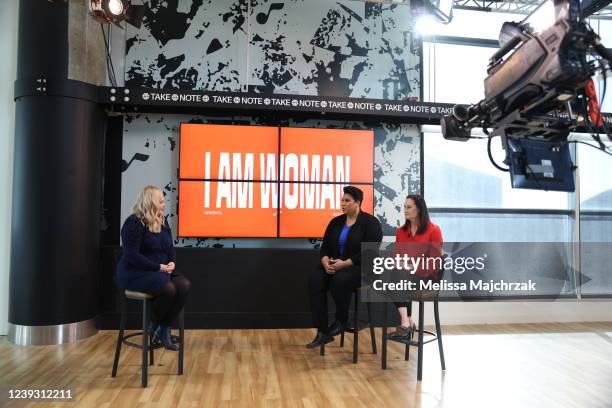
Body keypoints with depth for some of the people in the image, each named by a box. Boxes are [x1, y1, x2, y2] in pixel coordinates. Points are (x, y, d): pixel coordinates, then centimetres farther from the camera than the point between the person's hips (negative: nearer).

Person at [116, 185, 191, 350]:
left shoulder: (162, 221, 11)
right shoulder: (134, 223, -14)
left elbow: (170, 247, 16)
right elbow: (132, 256, -20)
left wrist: (172, 262, -6)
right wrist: (159, 267, -22)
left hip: (161, 270, 8)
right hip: (134, 272, -7)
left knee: (184, 285, -20)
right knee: (168, 289, -32)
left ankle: (165, 328, -8)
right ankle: (154, 326, -5)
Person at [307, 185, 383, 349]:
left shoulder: (370, 222, -7)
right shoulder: (336, 222, 10)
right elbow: (325, 247, 9)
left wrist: (345, 263, -22)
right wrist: (326, 262, -13)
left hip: (361, 267, -5)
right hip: (333, 265, 6)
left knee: (340, 280, -36)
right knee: (315, 280, -23)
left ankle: (341, 321, -9)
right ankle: (323, 332, -22)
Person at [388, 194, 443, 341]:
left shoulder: (433, 230, -2)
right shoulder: (400, 231, 15)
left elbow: (434, 260, -7)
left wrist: (415, 270, -16)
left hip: (425, 276, -4)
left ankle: (405, 324, -27)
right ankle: (408, 322, -31)